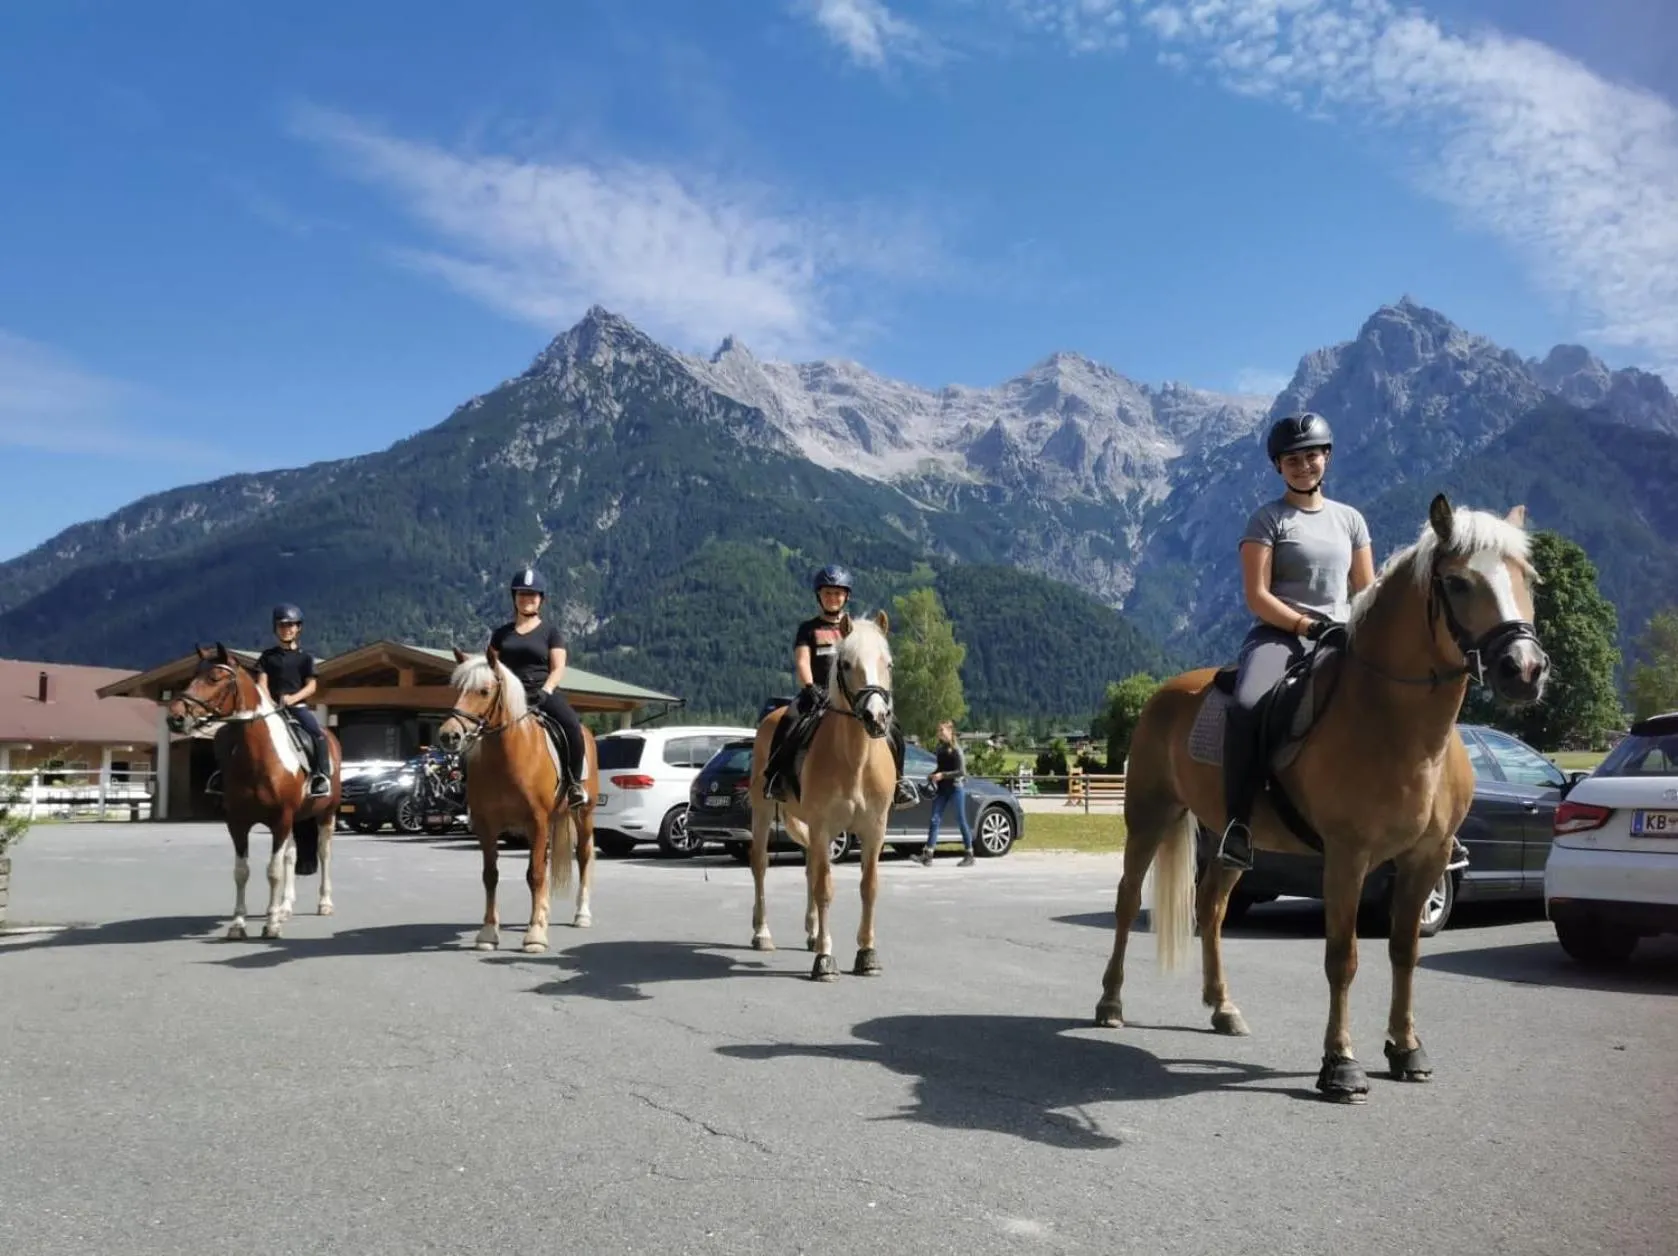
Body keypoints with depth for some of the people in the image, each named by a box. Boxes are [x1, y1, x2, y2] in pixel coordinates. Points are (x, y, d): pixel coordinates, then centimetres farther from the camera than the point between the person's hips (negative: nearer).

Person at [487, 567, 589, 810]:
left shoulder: (551, 631, 10)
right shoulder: (502, 633, 18)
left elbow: (558, 669, 2)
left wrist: (544, 691, -17)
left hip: (544, 693, -3)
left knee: (572, 726, -31)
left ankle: (575, 783, -17)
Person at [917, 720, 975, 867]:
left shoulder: (956, 749, -9)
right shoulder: (940, 747, 12)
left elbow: (961, 771, -14)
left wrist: (943, 775, -20)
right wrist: (933, 776, 4)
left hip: (956, 787, -7)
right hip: (942, 788, 7)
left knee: (961, 820, 1)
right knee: (934, 819, -3)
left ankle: (969, 855, 11)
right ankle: (928, 855, -7)